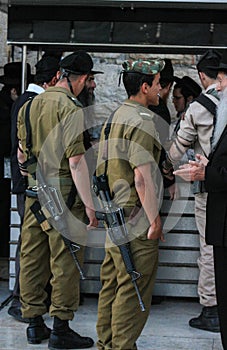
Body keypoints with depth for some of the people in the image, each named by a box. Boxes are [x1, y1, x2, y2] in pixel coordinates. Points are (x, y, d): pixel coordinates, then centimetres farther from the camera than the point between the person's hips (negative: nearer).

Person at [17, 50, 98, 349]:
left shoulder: (29, 106, 9)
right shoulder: (70, 108, -13)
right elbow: (75, 160, -18)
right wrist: (89, 204, -16)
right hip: (63, 195, -7)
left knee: (32, 257, 11)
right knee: (65, 261, 0)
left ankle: (34, 324, 21)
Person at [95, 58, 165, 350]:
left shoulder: (115, 116, 15)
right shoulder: (141, 120, -16)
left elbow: (102, 169, 20)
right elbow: (142, 177, -22)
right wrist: (155, 220, -17)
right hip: (135, 217, -10)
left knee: (112, 284, 16)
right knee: (133, 289, -2)